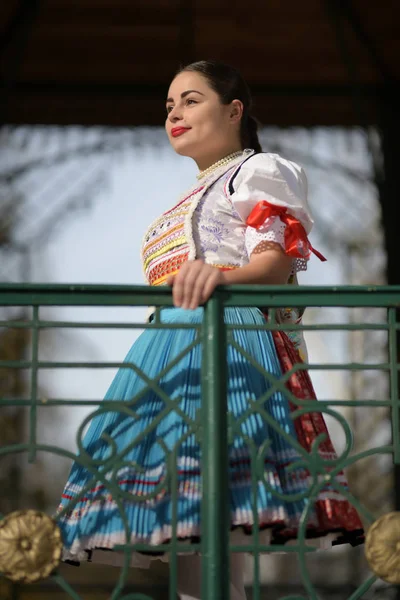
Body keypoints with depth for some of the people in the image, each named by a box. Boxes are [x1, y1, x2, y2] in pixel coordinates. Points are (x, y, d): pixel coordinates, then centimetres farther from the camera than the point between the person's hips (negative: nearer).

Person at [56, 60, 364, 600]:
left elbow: (281, 257, -10)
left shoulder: (258, 171, 6)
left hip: (228, 346, -9)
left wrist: (222, 276, -29)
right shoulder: (192, 199, 33)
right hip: (173, 351, 9)